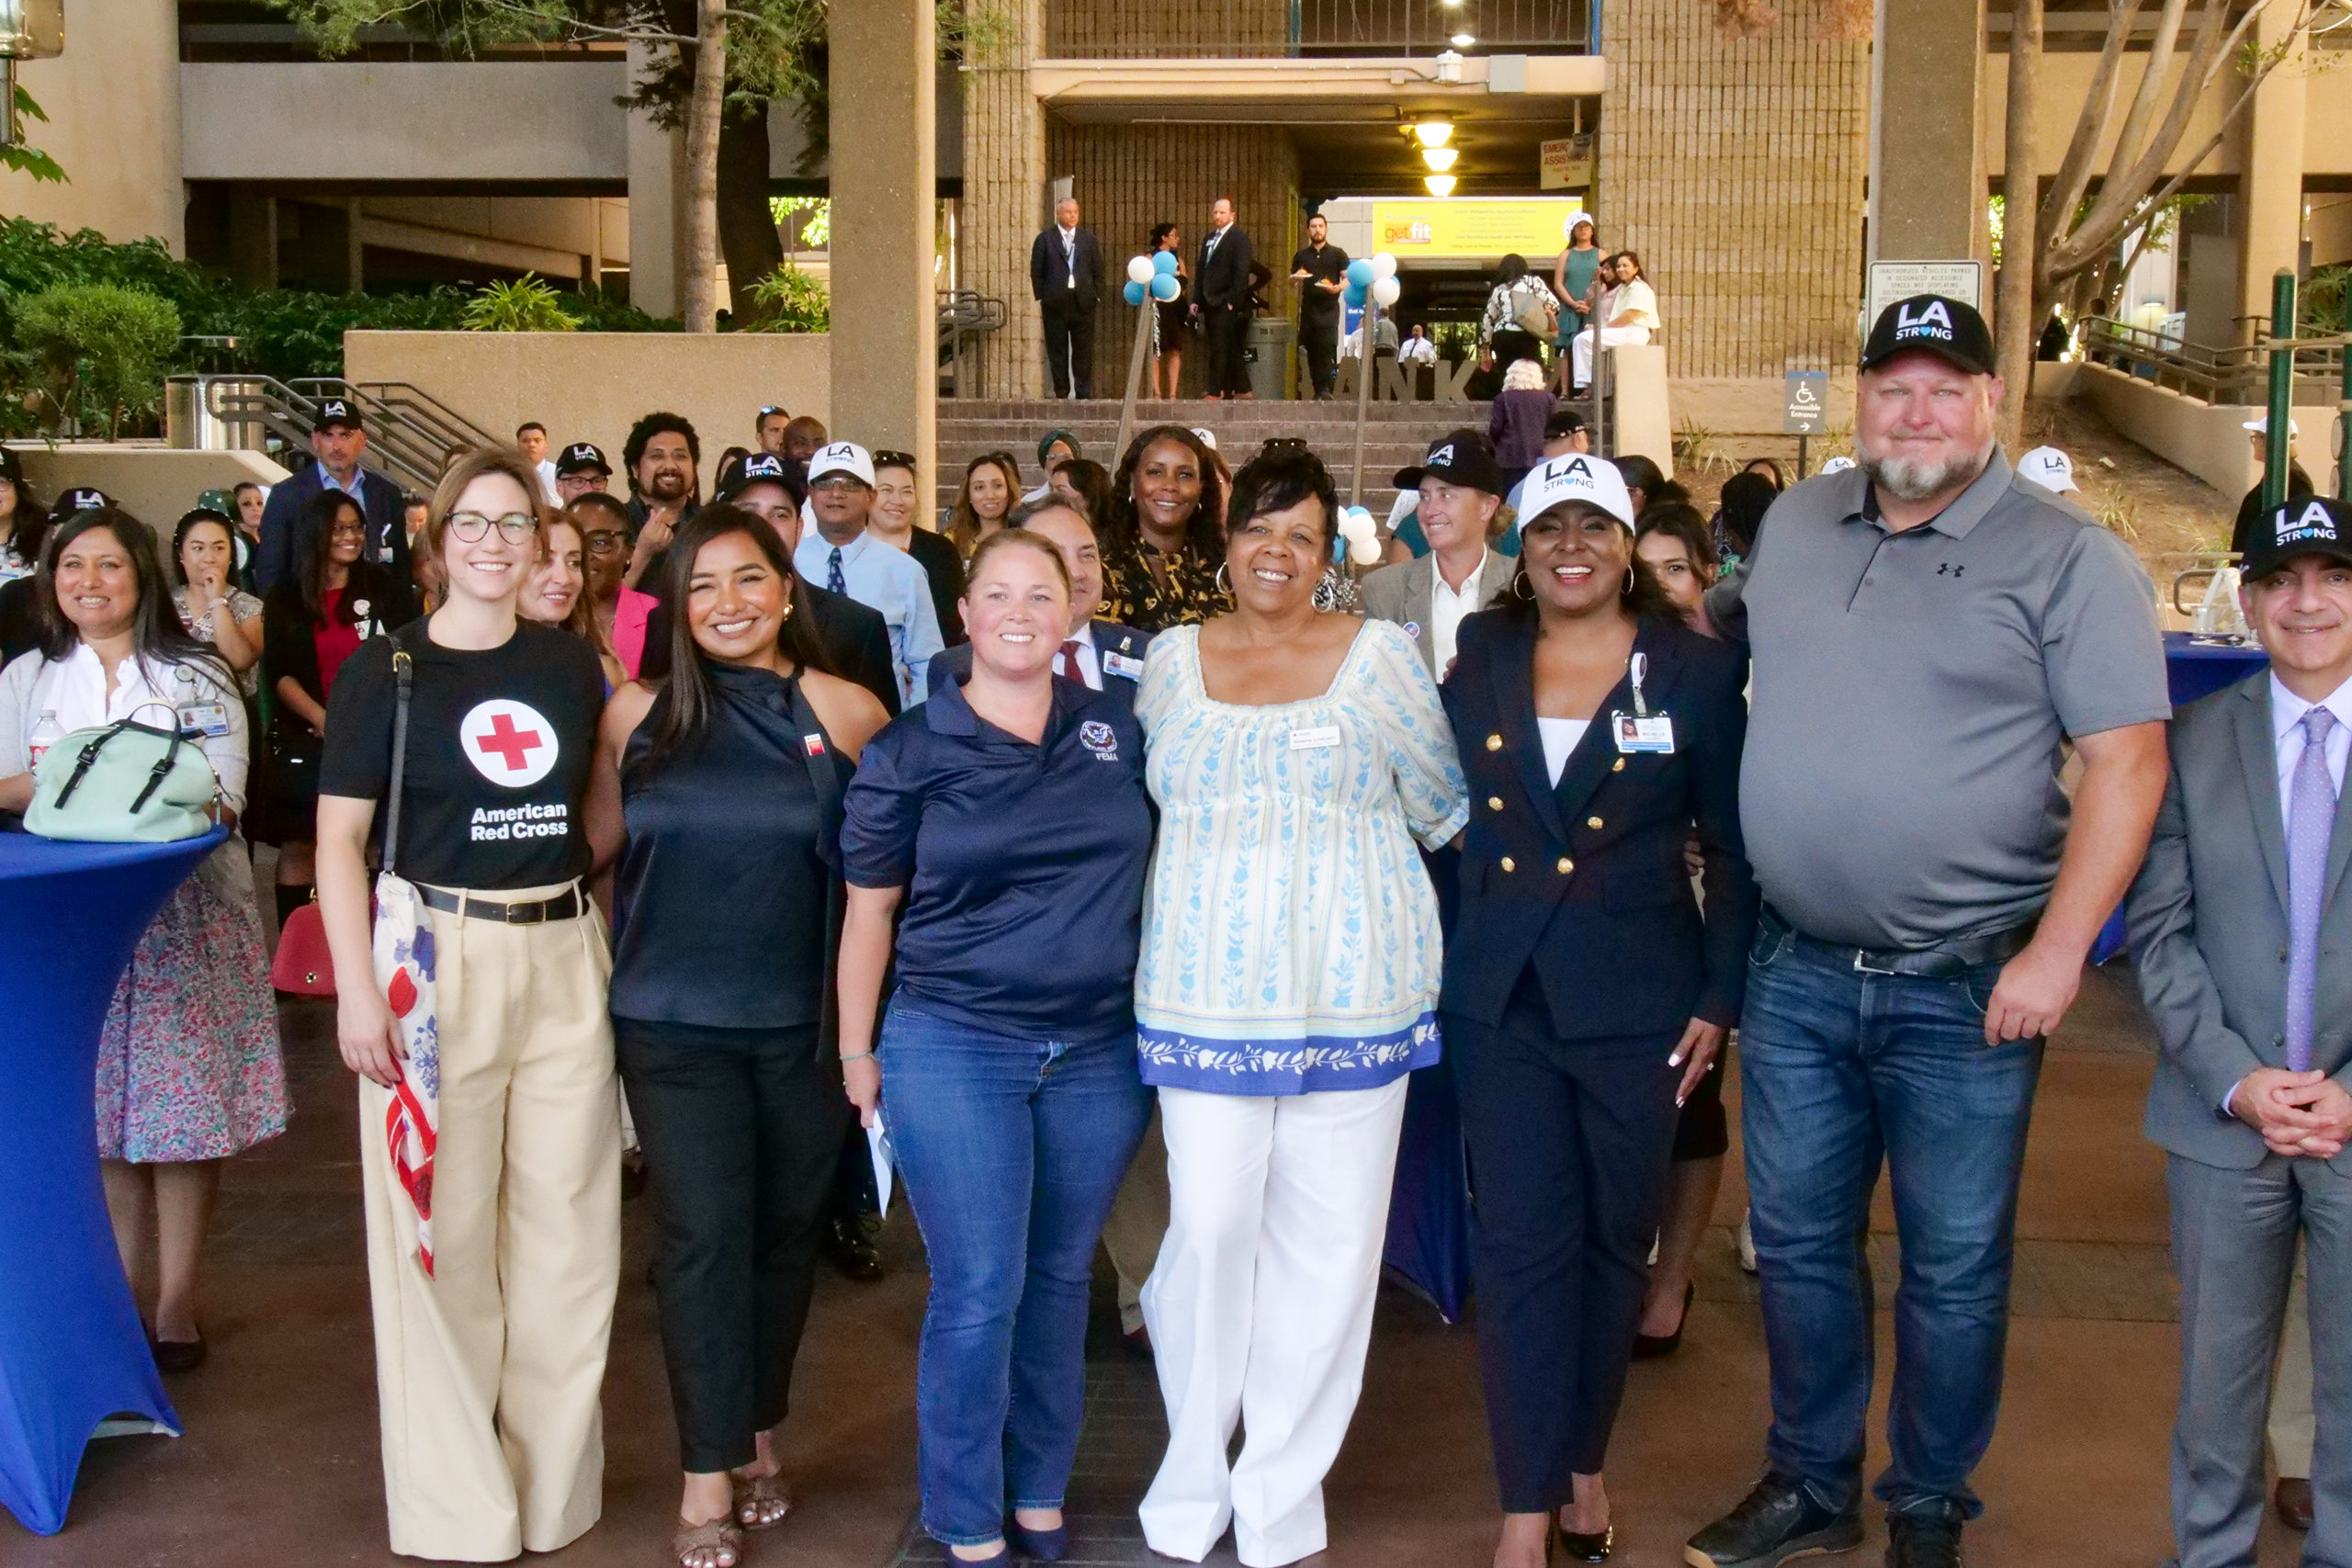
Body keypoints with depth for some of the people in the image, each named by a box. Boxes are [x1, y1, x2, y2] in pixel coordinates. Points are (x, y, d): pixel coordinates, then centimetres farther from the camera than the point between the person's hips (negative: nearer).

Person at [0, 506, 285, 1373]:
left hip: (185, 908, -2)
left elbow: (224, 797, -4)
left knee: (186, 1104, -3)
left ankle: (176, 1299, 6)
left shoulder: (198, 675, 4)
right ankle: (126, 1285, 16)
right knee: (102, 1106, 3)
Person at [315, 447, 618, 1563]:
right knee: (441, 1233, 1)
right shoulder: (387, 669, -1)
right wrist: (355, 989, -13)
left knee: (567, 1231, 7)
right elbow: (339, 839, -4)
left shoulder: (572, 665, 10)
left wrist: (609, 950, 12)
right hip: (439, 956, -3)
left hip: (565, 956, 4)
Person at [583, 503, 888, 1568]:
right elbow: (596, 846, 8)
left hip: (803, 1021, 1)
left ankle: (756, 1435, 31)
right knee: (703, 1234, -3)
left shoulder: (847, 714, -3)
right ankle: (709, 1478, 7)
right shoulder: (638, 712, -1)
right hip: (673, 1024, 0)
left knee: (787, 1230, 11)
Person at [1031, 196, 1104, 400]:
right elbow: (1036, 272, 4)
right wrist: (1040, 298, -3)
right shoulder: (1044, 240, 4)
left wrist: (1097, 296, 2)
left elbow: (1098, 271, 11)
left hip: (1083, 301, 1)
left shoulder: (1089, 239, 10)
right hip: (1055, 303, -1)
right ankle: (1061, 393, 7)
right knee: (1057, 351, 2)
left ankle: (1084, 393, 6)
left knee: (1084, 351, 2)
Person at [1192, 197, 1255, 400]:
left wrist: (1232, 300, -17)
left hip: (1226, 305, -8)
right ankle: (1241, 389, 12)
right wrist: (1196, 300, 12)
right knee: (1230, 351, 9)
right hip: (1210, 304, 8)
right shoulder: (1209, 239, 19)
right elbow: (1200, 270, 19)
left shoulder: (1239, 238, -5)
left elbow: (1241, 273, -12)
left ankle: (1215, 391, -9)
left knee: (1220, 350, -10)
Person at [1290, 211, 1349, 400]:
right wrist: (1296, 278, -3)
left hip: (1329, 308, -3)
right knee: (1311, 350, 2)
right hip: (1308, 308, 4)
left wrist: (1338, 287, -17)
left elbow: (1347, 278, 5)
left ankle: (1325, 389, -21)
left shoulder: (1337, 254, 8)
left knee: (1327, 347, -17)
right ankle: (1317, 390, 7)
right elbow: (1291, 280, 21)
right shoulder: (1302, 255, 17)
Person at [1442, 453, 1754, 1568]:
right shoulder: (1479, 661, 5)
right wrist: (1436, 966, 4)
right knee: (1521, 1243, -1)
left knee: (1614, 1239, 10)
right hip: (1502, 1001, 1)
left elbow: (1734, 850, 0)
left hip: (1638, 1002, -1)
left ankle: (1582, 1460, 29)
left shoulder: (1697, 671, -1)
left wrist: (1719, 998, -4)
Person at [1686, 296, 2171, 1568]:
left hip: (1966, 989, -4)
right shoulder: (1794, 524, 7)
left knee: (1954, 1270, 8)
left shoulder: (2066, 557, -9)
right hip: (1798, 974, 5)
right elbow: (1720, 632, 26)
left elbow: (2126, 760, -13)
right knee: (1797, 1246, 15)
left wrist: (2057, 952, -18)